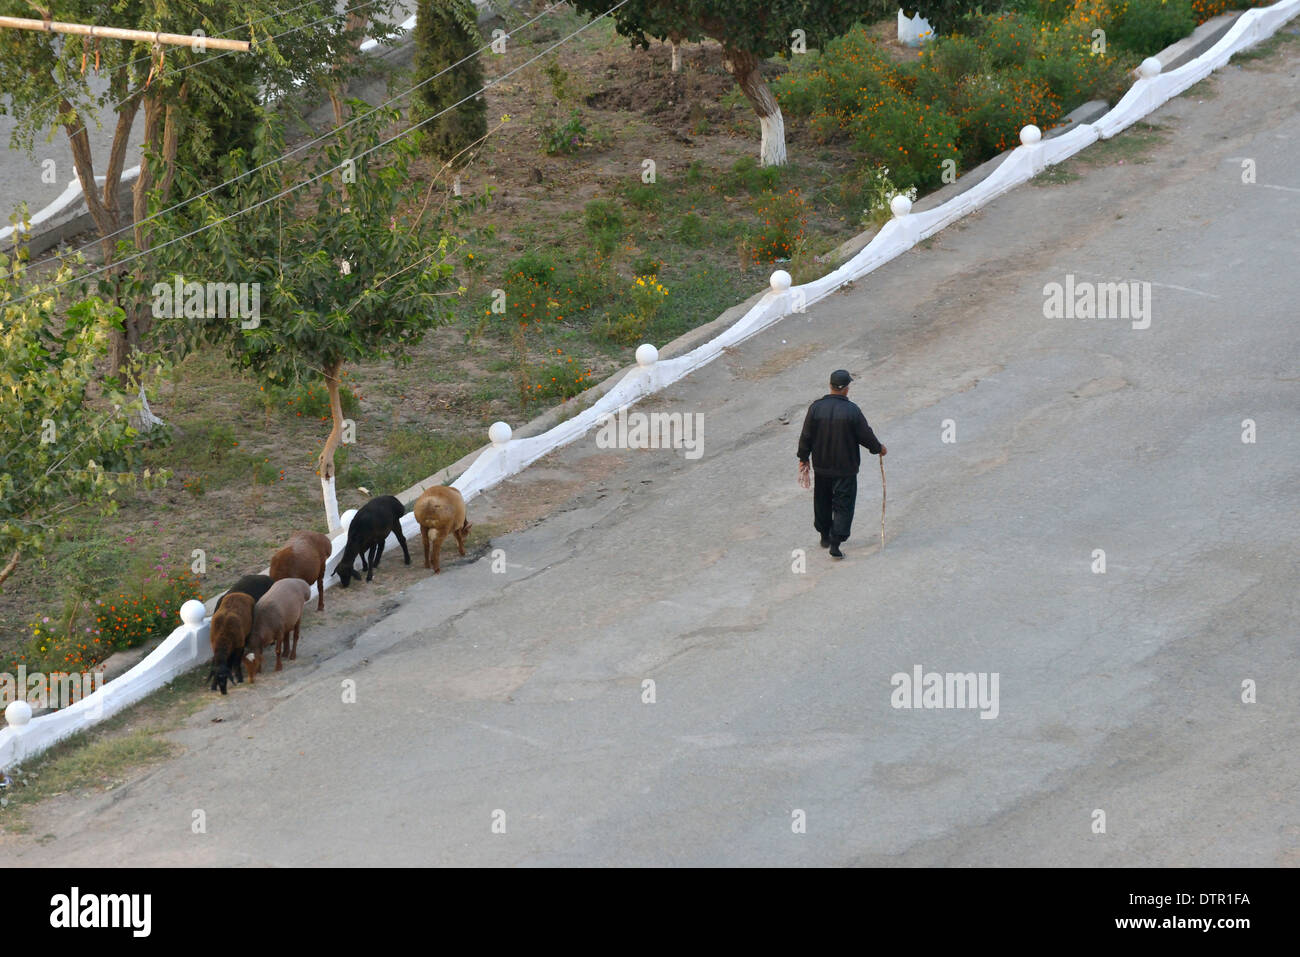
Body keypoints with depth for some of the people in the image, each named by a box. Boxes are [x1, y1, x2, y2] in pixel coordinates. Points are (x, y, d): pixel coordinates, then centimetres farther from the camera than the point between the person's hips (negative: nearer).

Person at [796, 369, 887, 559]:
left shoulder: (816, 408, -8)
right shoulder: (852, 411, -17)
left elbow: (806, 436, -1)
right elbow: (866, 435, -8)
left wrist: (803, 458, 12)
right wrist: (878, 448, 11)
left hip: (821, 467, 4)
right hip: (846, 468, -4)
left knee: (822, 501, 21)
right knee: (843, 505, 2)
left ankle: (825, 536, 34)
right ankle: (835, 543, -7)